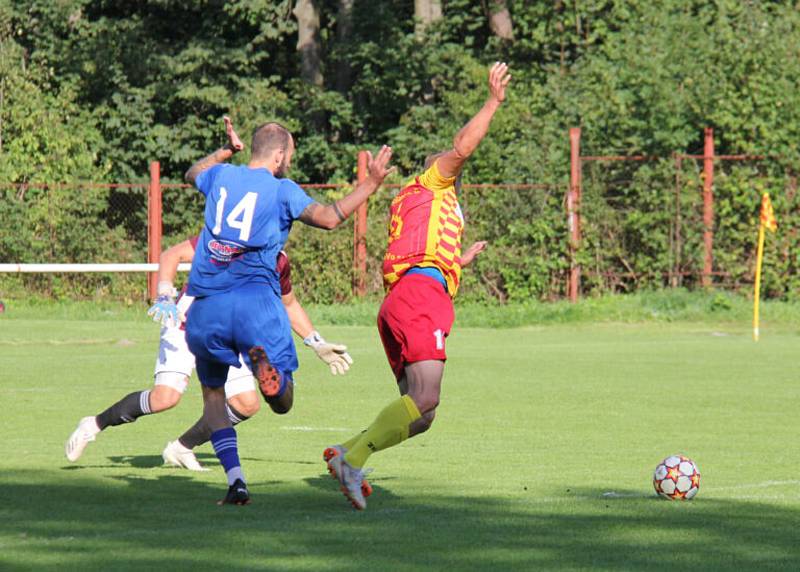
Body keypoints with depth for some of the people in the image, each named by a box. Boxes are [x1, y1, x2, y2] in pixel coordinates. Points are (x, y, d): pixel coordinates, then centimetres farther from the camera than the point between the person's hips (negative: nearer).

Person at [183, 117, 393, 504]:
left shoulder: (220, 176, 13)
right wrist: (371, 183, -5)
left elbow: (192, 174, 37)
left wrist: (226, 150, 50)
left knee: (213, 396, 19)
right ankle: (262, 358, -33)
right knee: (282, 397, 5)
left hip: (203, 308, 3)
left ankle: (235, 481, 0)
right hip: (255, 299, -3)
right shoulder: (282, 190, 0)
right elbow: (329, 218, -12)